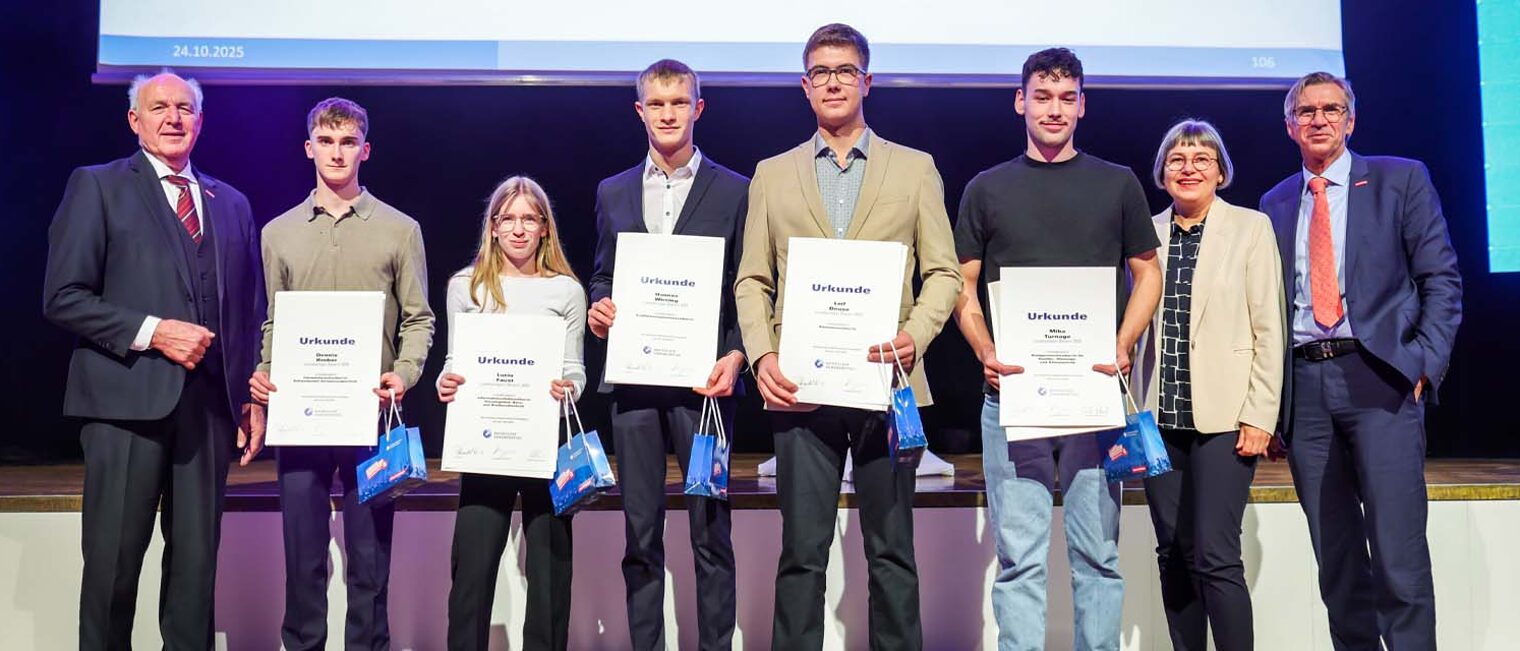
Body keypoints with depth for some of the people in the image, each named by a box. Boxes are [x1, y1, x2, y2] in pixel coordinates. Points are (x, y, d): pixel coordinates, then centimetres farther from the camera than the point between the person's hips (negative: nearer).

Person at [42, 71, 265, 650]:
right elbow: (63, 298, -3)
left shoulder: (232, 203, 16)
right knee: (113, 560, 3)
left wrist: (254, 397, 10)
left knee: (196, 559, 8)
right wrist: (151, 331, -14)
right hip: (128, 401, -3)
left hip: (210, 405, 4)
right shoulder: (97, 187, 4)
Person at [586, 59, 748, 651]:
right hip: (632, 379, 3)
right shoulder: (613, 192, 14)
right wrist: (599, 306, -2)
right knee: (640, 532, 8)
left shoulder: (733, 191, 4)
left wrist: (736, 355, -12)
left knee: (711, 530, 2)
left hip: (702, 377, -3)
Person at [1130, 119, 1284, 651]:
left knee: (1215, 557, -8)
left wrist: (1259, 416, -8)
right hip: (1160, 415, 4)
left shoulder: (1251, 228, 1)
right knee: (1174, 554, 8)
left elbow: (1268, 330, -2)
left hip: (1222, 414, -3)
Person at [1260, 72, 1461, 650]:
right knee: (1335, 556, 8)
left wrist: (1426, 364, -8)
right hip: (1302, 383, 3)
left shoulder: (1401, 179, 7)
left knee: (1398, 552, -8)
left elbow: (1441, 278, 3)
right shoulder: (1275, 203, 16)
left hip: (1378, 376, -3)